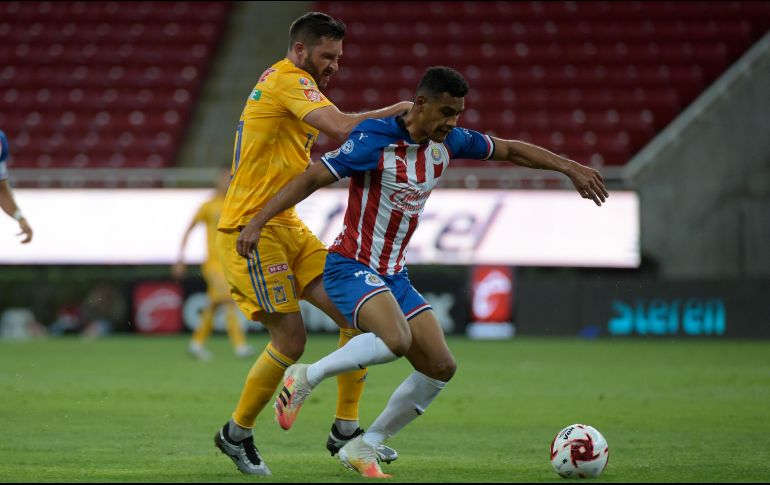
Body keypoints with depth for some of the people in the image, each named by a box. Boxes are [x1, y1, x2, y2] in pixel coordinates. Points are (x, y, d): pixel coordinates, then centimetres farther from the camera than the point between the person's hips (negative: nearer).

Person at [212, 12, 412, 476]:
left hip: (287, 227, 10)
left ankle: (345, 429, 5)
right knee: (291, 337, -10)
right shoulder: (287, 80, -13)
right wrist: (396, 111, -20)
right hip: (253, 230, -10)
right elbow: (342, 127, -28)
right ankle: (237, 434, 9)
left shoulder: (293, 85, 19)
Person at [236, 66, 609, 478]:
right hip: (350, 267, -8)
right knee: (396, 340, -34)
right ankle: (305, 378, -12)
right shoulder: (375, 141, -19)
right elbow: (312, 179, -20)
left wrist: (570, 168, 12)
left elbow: (510, 150, 16)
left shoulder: (447, 141, 2)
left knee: (440, 367, -1)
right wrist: (258, 221, -27)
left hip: (393, 275, 8)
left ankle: (363, 447, 11)